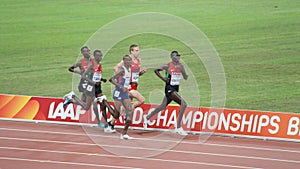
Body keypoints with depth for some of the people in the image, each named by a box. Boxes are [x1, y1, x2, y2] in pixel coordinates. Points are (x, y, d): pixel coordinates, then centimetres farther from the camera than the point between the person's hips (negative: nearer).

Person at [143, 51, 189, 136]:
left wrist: (181, 70, -16)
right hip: (169, 88, -7)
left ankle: (147, 117, 40)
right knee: (183, 104, -20)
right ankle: (178, 127, -18)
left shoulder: (181, 66, 5)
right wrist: (163, 78, -5)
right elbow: (156, 70, 1)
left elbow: (186, 78, 1)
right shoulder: (168, 66, -10)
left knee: (163, 106, 20)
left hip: (175, 89, 7)